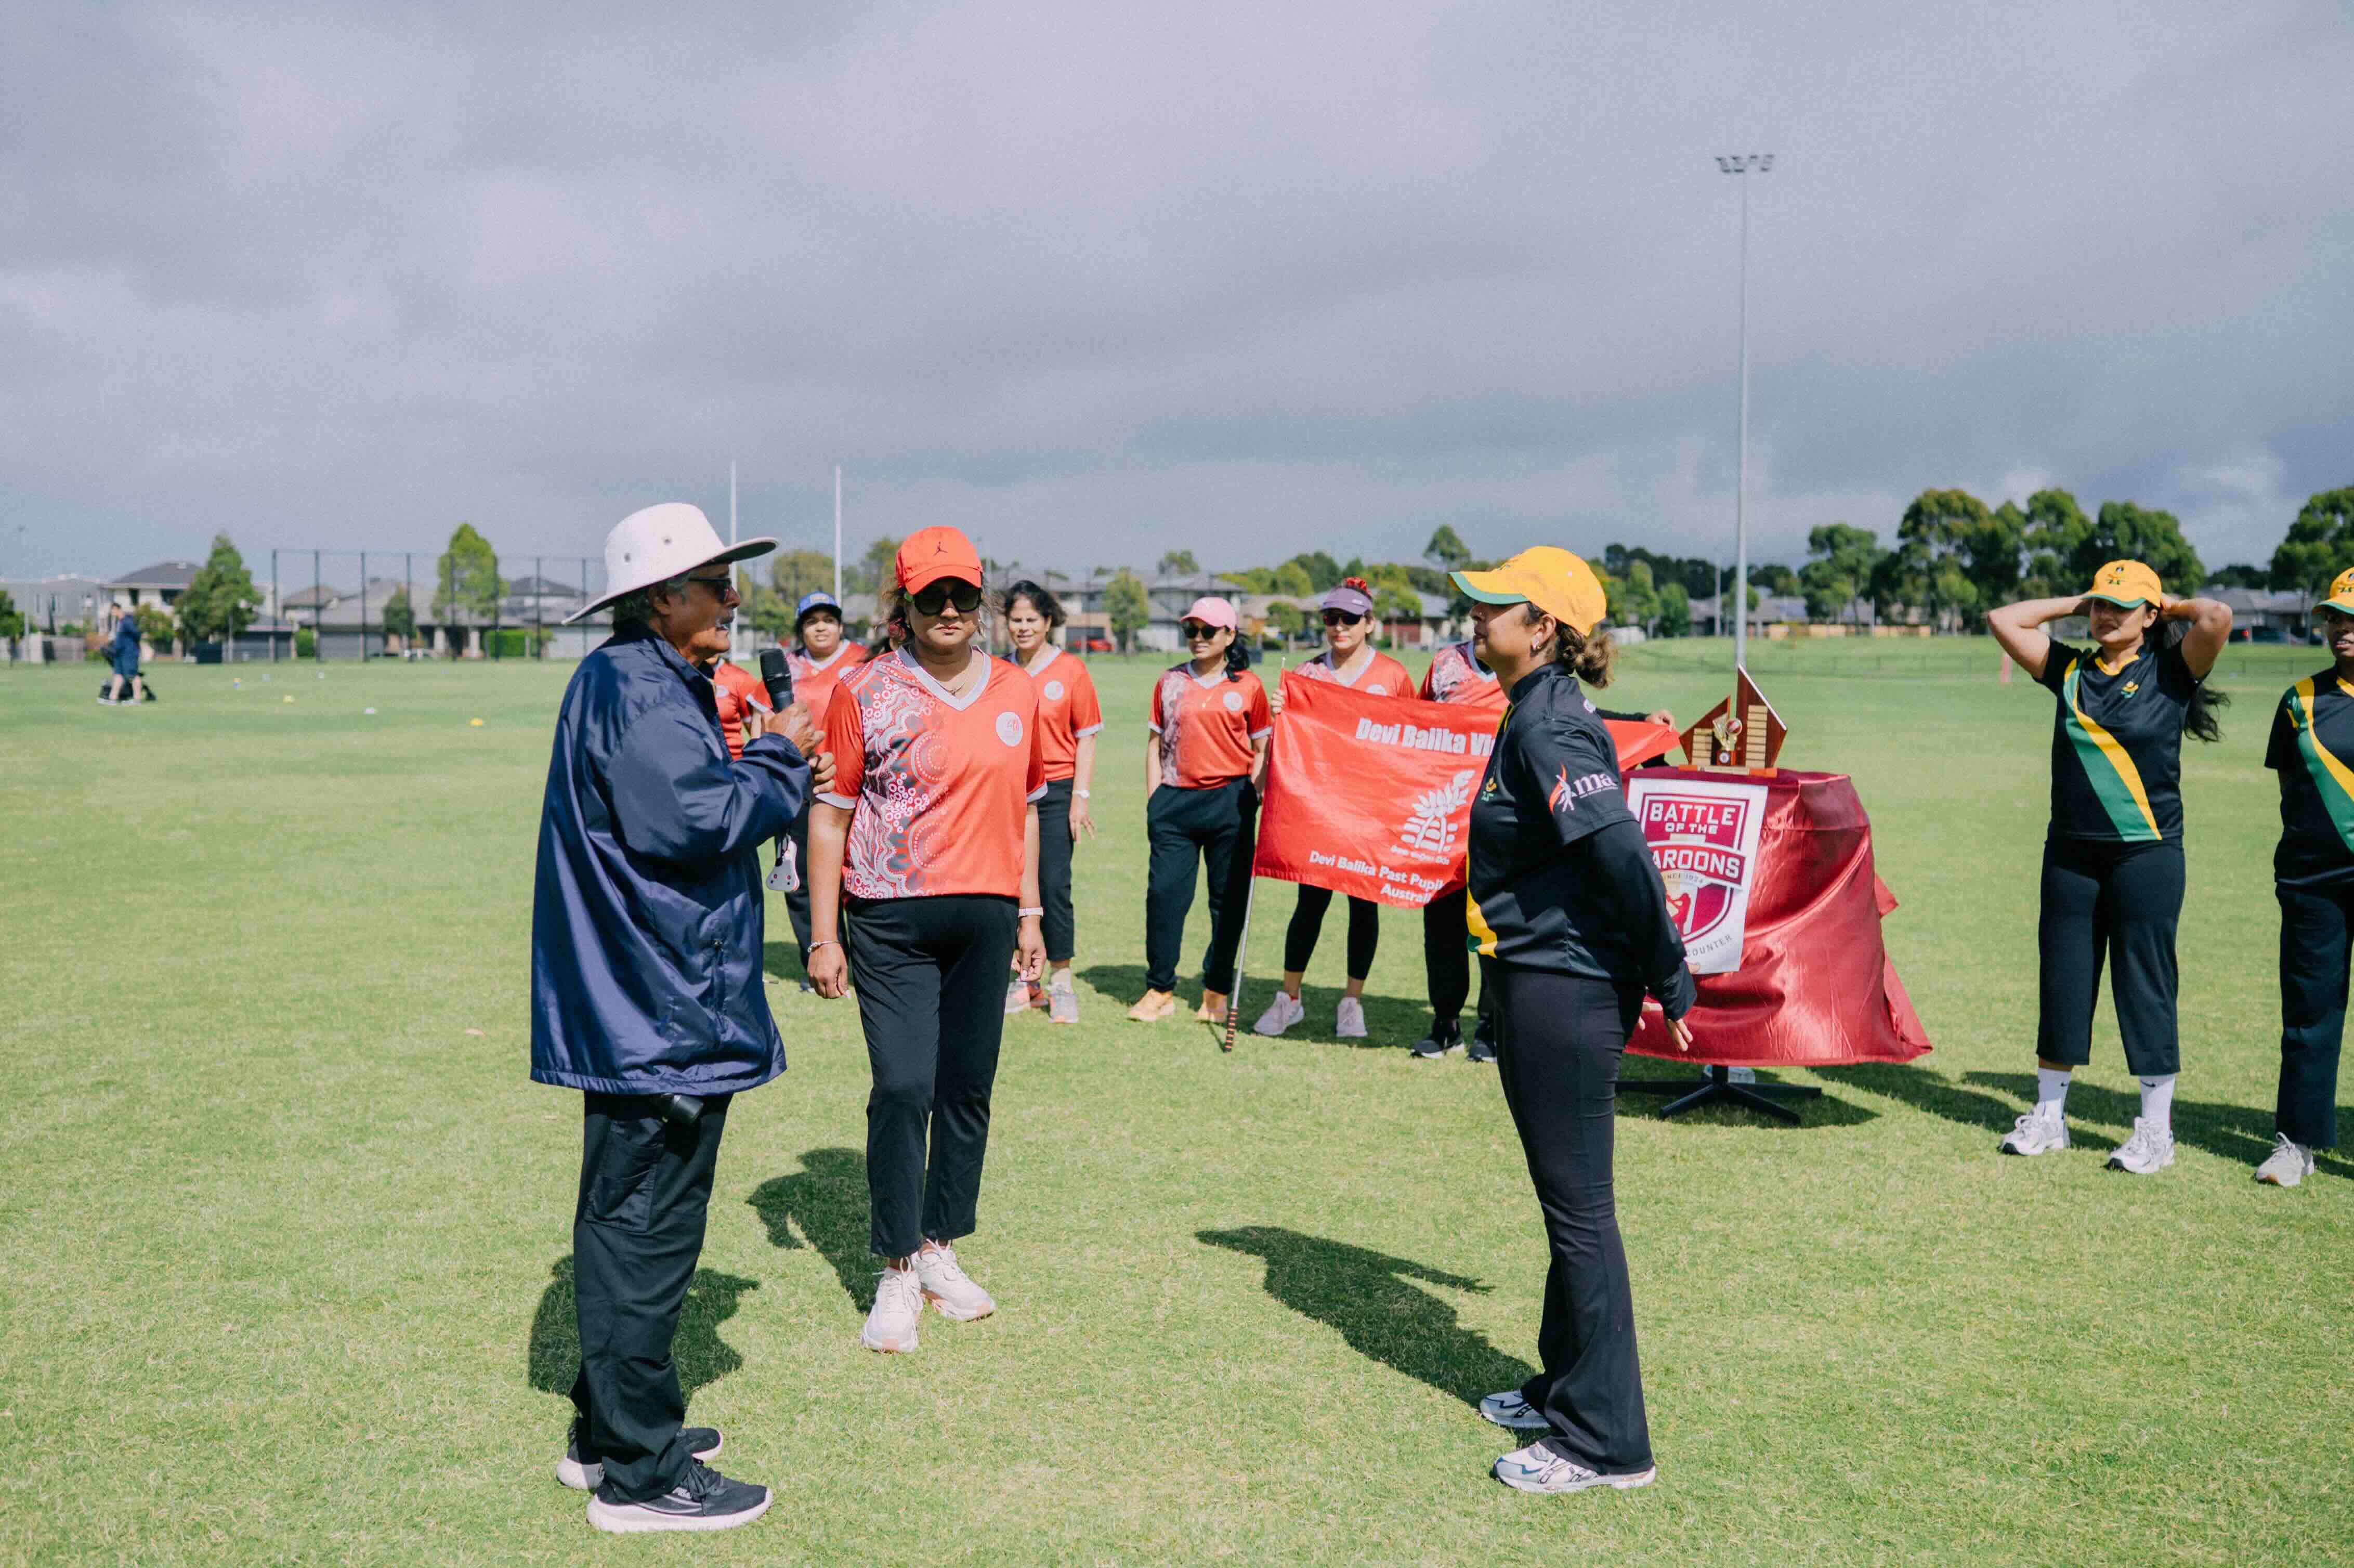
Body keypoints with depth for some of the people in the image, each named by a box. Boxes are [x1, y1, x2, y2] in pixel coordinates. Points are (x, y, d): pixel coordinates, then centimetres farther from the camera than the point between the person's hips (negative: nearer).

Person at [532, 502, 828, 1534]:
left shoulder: (655, 684, 18)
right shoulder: (635, 688, -17)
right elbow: (692, 819, -27)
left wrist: (775, 776, 9)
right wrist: (775, 761, -12)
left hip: (639, 1012, 12)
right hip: (657, 1014, -12)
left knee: (626, 1223, 19)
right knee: (645, 1230, -3)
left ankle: (609, 1431, 32)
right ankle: (637, 1475, 7)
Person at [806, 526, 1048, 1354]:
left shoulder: (1017, 693, 10)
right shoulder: (864, 693, -3)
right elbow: (830, 816, -3)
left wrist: (1030, 914, 14)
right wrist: (823, 936, -6)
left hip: (986, 916, 4)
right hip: (891, 920, -4)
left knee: (969, 1088, 9)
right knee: (903, 1089, -8)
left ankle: (940, 1251, 23)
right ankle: (898, 1272, 5)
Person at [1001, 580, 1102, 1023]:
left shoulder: (1070, 670, -2)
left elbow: (1086, 738, -1)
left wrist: (1080, 797, -8)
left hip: (1055, 792, -3)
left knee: (1054, 887, -6)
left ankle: (1061, 984, 6)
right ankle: (1025, 982, 18)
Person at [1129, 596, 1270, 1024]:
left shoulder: (1247, 687, 3)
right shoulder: (1171, 682, 9)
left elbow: (1261, 751, 6)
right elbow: (1155, 743, 12)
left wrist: (1252, 798, -4)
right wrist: (1153, 800, 6)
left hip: (1229, 800, -1)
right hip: (1175, 798, 2)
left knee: (1228, 897, 4)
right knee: (1164, 892, -2)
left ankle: (1217, 992, 14)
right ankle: (1160, 989, 9)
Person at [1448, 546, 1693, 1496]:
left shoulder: (1550, 726, -19)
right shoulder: (1535, 714, 12)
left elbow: (1623, 853, -27)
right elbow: (1607, 848, 18)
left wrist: (1669, 981, -20)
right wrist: (1657, 978, 20)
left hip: (1563, 993, -10)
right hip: (1542, 984, 10)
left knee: (1578, 1209, -1)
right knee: (1566, 1203, 20)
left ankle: (1606, 1442, 10)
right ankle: (1566, 1389, 35)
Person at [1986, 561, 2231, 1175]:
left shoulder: (2169, 671, -2)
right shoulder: (2070, 670, 8)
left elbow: (2218, 617, -18)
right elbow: (2002, 620, 8)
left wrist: (2173, 608, 0)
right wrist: (2072, 604, 10)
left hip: (2147, 855, -4)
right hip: (2071, 853, 4)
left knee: (2145, 987, 0)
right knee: (2061, 982, 9)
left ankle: (2156, 1131, 10)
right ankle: (2049, 1117, 20)